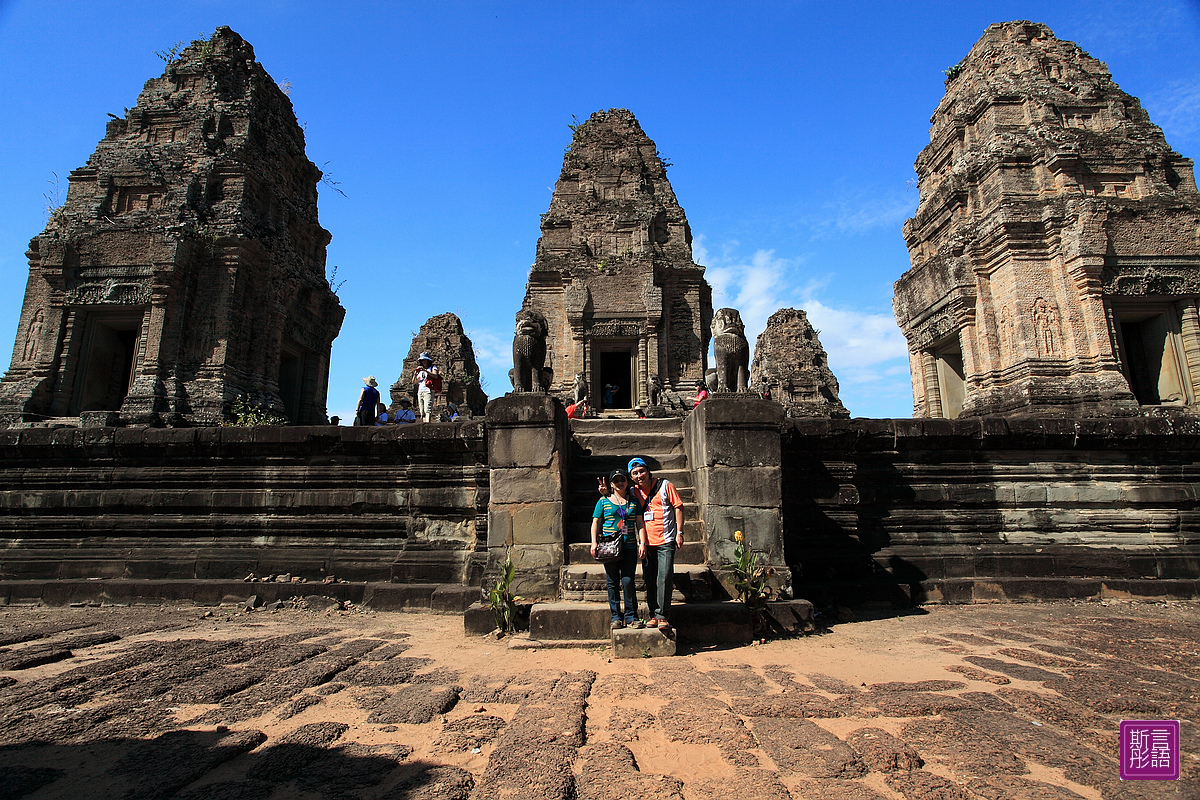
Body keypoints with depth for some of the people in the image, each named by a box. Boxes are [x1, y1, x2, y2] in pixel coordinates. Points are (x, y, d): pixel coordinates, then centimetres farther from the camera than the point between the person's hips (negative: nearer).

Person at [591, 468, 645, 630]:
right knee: (613, 583, 4)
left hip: (629, 547, 0)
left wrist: (642, 542, 0)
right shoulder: (603, 501, 8)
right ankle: (616, 617, 15)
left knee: (628, 581, -7)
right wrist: (594, 543, -3)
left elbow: (639, 523, 10)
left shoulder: (633, 501, 11)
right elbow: (596, 522, 7)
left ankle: (631, 616, 6)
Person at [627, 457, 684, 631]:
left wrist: (679, 532, -5)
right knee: (649, 580, 8)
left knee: (664, 578, -9)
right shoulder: (633, 492, 9)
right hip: (646, 542, 4)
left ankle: (663, 616, -1)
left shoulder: (665, 485, -1)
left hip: (666, 540, -4)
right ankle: (653, 615, 18)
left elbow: (678, 507, 0)